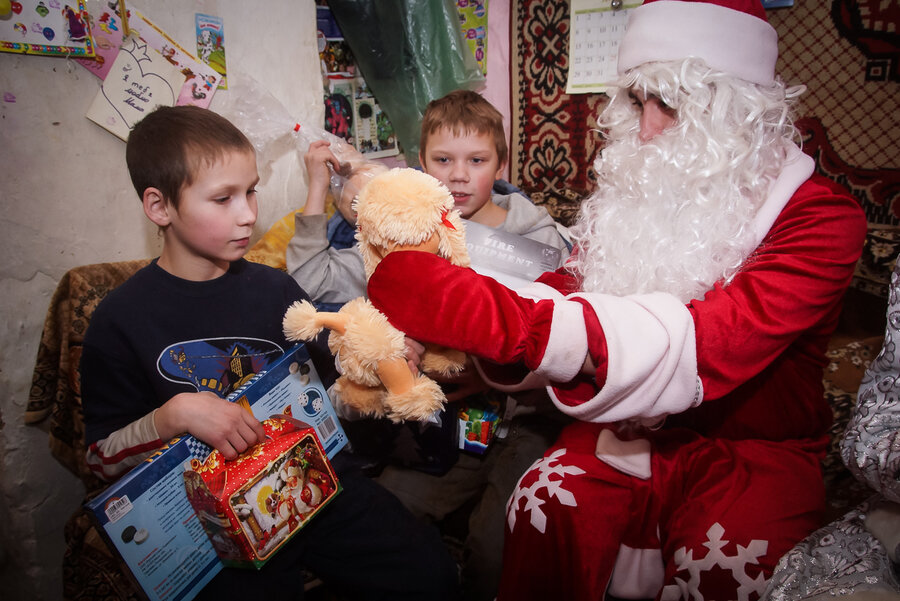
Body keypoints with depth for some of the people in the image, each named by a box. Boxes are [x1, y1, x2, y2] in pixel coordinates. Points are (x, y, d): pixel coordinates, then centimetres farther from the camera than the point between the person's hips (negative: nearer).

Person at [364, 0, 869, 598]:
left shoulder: (821, 215, -13)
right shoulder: (635, 188, 4)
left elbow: (700, 349, -29)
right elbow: (566, 289, -5)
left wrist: (482, 314, -40)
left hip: (757, 448, -2)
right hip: (633, 425, 3)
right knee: (546, 505, -24)